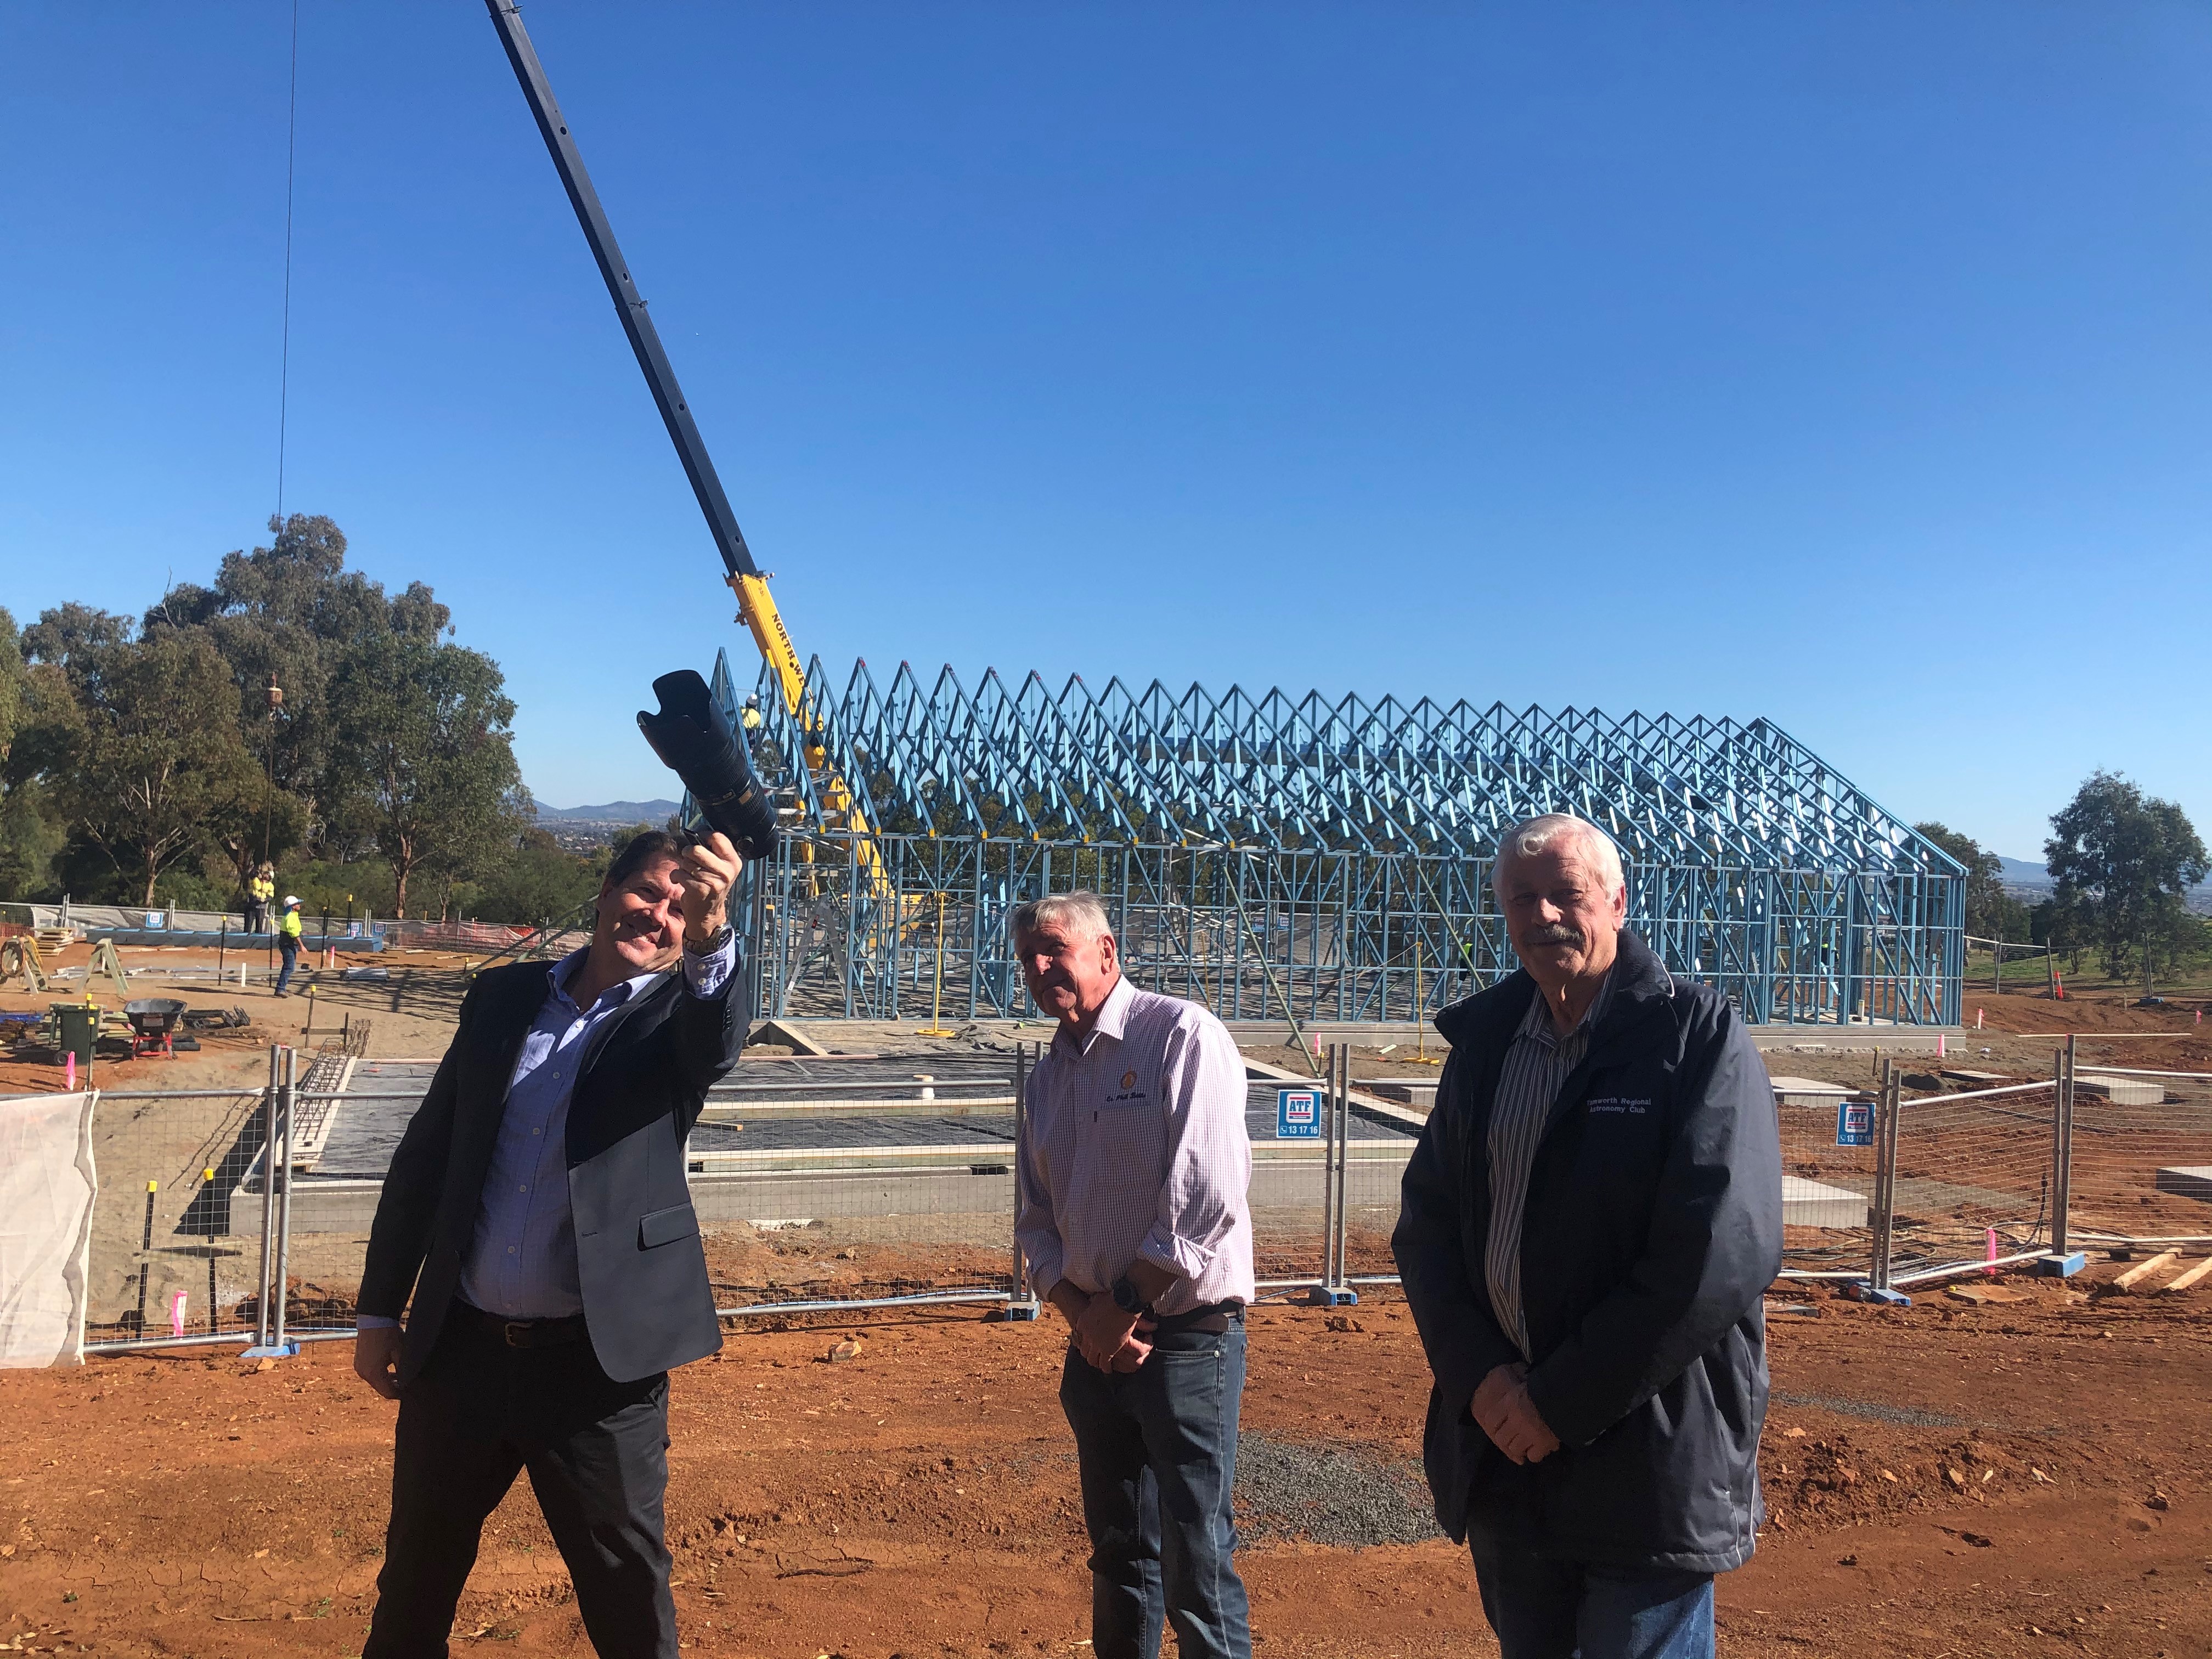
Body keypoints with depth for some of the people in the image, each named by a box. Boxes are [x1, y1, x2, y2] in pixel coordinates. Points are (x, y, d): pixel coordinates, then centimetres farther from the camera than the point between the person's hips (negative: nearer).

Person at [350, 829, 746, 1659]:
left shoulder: (680, 1016, -4)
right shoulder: (502, 996, 5)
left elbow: (718, 1040, -30)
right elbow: (423, 1156, 10)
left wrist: (711, 935, -50)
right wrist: (379, 1312, 9)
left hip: (598, 1364, -3)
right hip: (460, 1349, 4)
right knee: (413, 1590, 21)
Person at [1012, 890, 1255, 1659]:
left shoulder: (1184, 1036, -11)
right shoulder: (1050, 1072, 11)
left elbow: (1209, 1200, -18)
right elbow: (1036, 1218, 13)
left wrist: (1122, 1308, -11)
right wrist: (1081, 1314, -5)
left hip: (1186, 1335, -7)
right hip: (1097, 1341, 7)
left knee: (1197, 1566, -2)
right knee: (1120, 1554, 17)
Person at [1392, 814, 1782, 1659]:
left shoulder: (1699, 1035, -11)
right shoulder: (1484, 1039, 5)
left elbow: (1725, 1253, -19)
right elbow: (1426, 1221, 6)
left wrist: (1564, 1399, -17)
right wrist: (1480, 1374, -10)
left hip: (1649, 1454, -5)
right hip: (1502, 1443, 5)